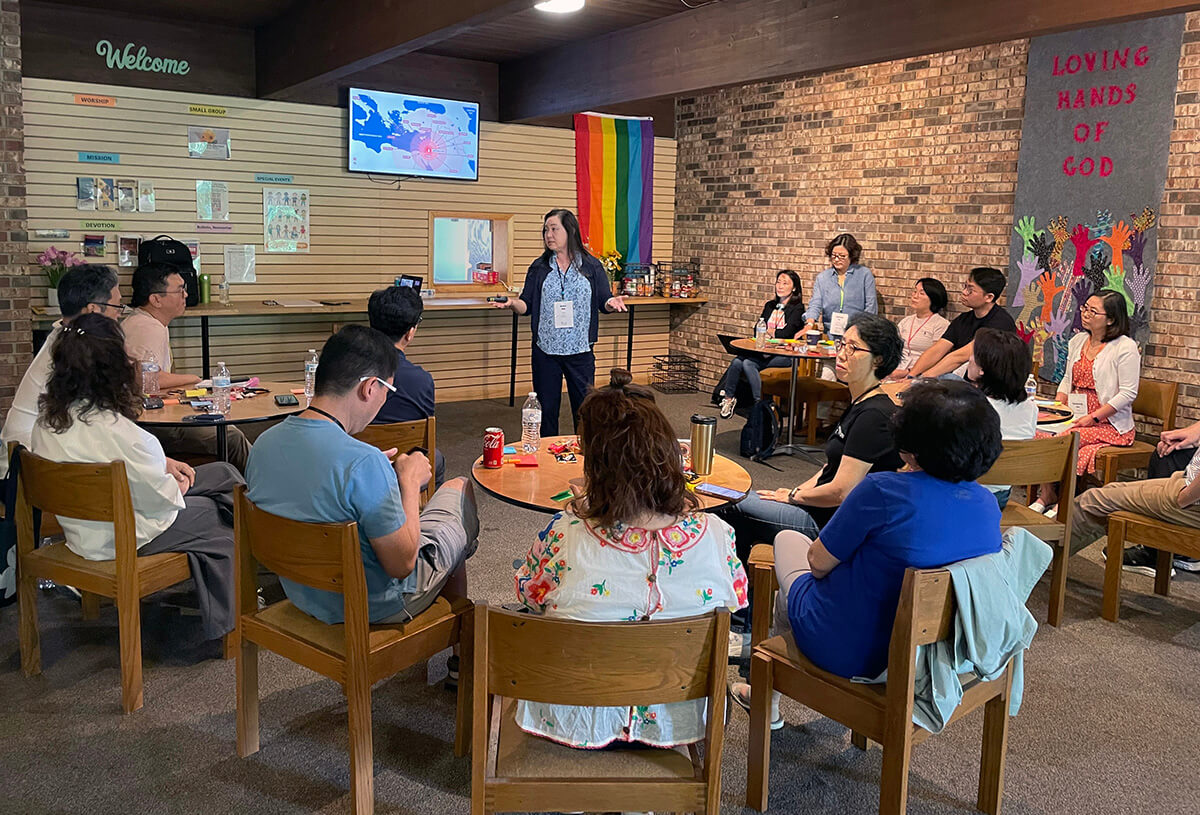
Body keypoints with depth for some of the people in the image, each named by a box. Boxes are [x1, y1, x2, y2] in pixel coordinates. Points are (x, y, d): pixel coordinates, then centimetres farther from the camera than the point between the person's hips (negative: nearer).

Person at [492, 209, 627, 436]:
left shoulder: (591, 266, 3)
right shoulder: (539, 268, 7)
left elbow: (603, 301, 2)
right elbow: (527, 305, 4)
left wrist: (611, 303, -20)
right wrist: (512, 303, -17)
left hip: (580, 350, -1)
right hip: (545, 350, 1)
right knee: (546, 408, 7)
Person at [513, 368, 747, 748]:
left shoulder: (564, 537, -28)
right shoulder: (715, 536, -23)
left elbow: (528, 592, -5)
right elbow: (736, 604, -2)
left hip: (576, 719, -1)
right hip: (677, 718, 2)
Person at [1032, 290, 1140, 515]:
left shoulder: (1125, 347, -9)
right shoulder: (1077, 341, 13)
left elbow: (1128, 393, -13)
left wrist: (1093, 418, -19)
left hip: (1110, 423, -6)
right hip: (1076, 418, 6)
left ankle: (1050, 496, -8)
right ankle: (1046, 495, -9)